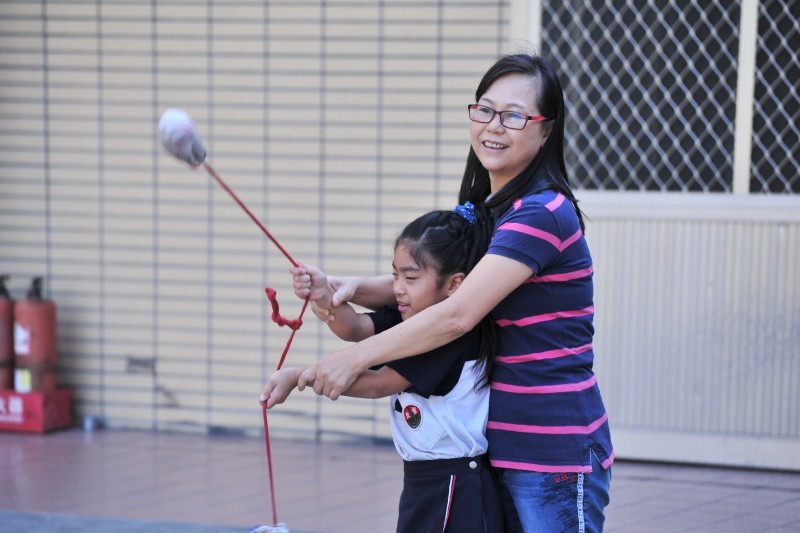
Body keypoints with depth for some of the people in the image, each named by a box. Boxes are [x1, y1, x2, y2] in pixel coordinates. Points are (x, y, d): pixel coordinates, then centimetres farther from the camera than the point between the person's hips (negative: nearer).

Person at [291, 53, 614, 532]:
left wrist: (355, 358, -18)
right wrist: (352, 288, -7)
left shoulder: (544, 214, -17)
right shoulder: (481, 210, 13)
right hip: (499, 448, 9)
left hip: (556, 456, -9)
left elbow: (457, 315, -23)